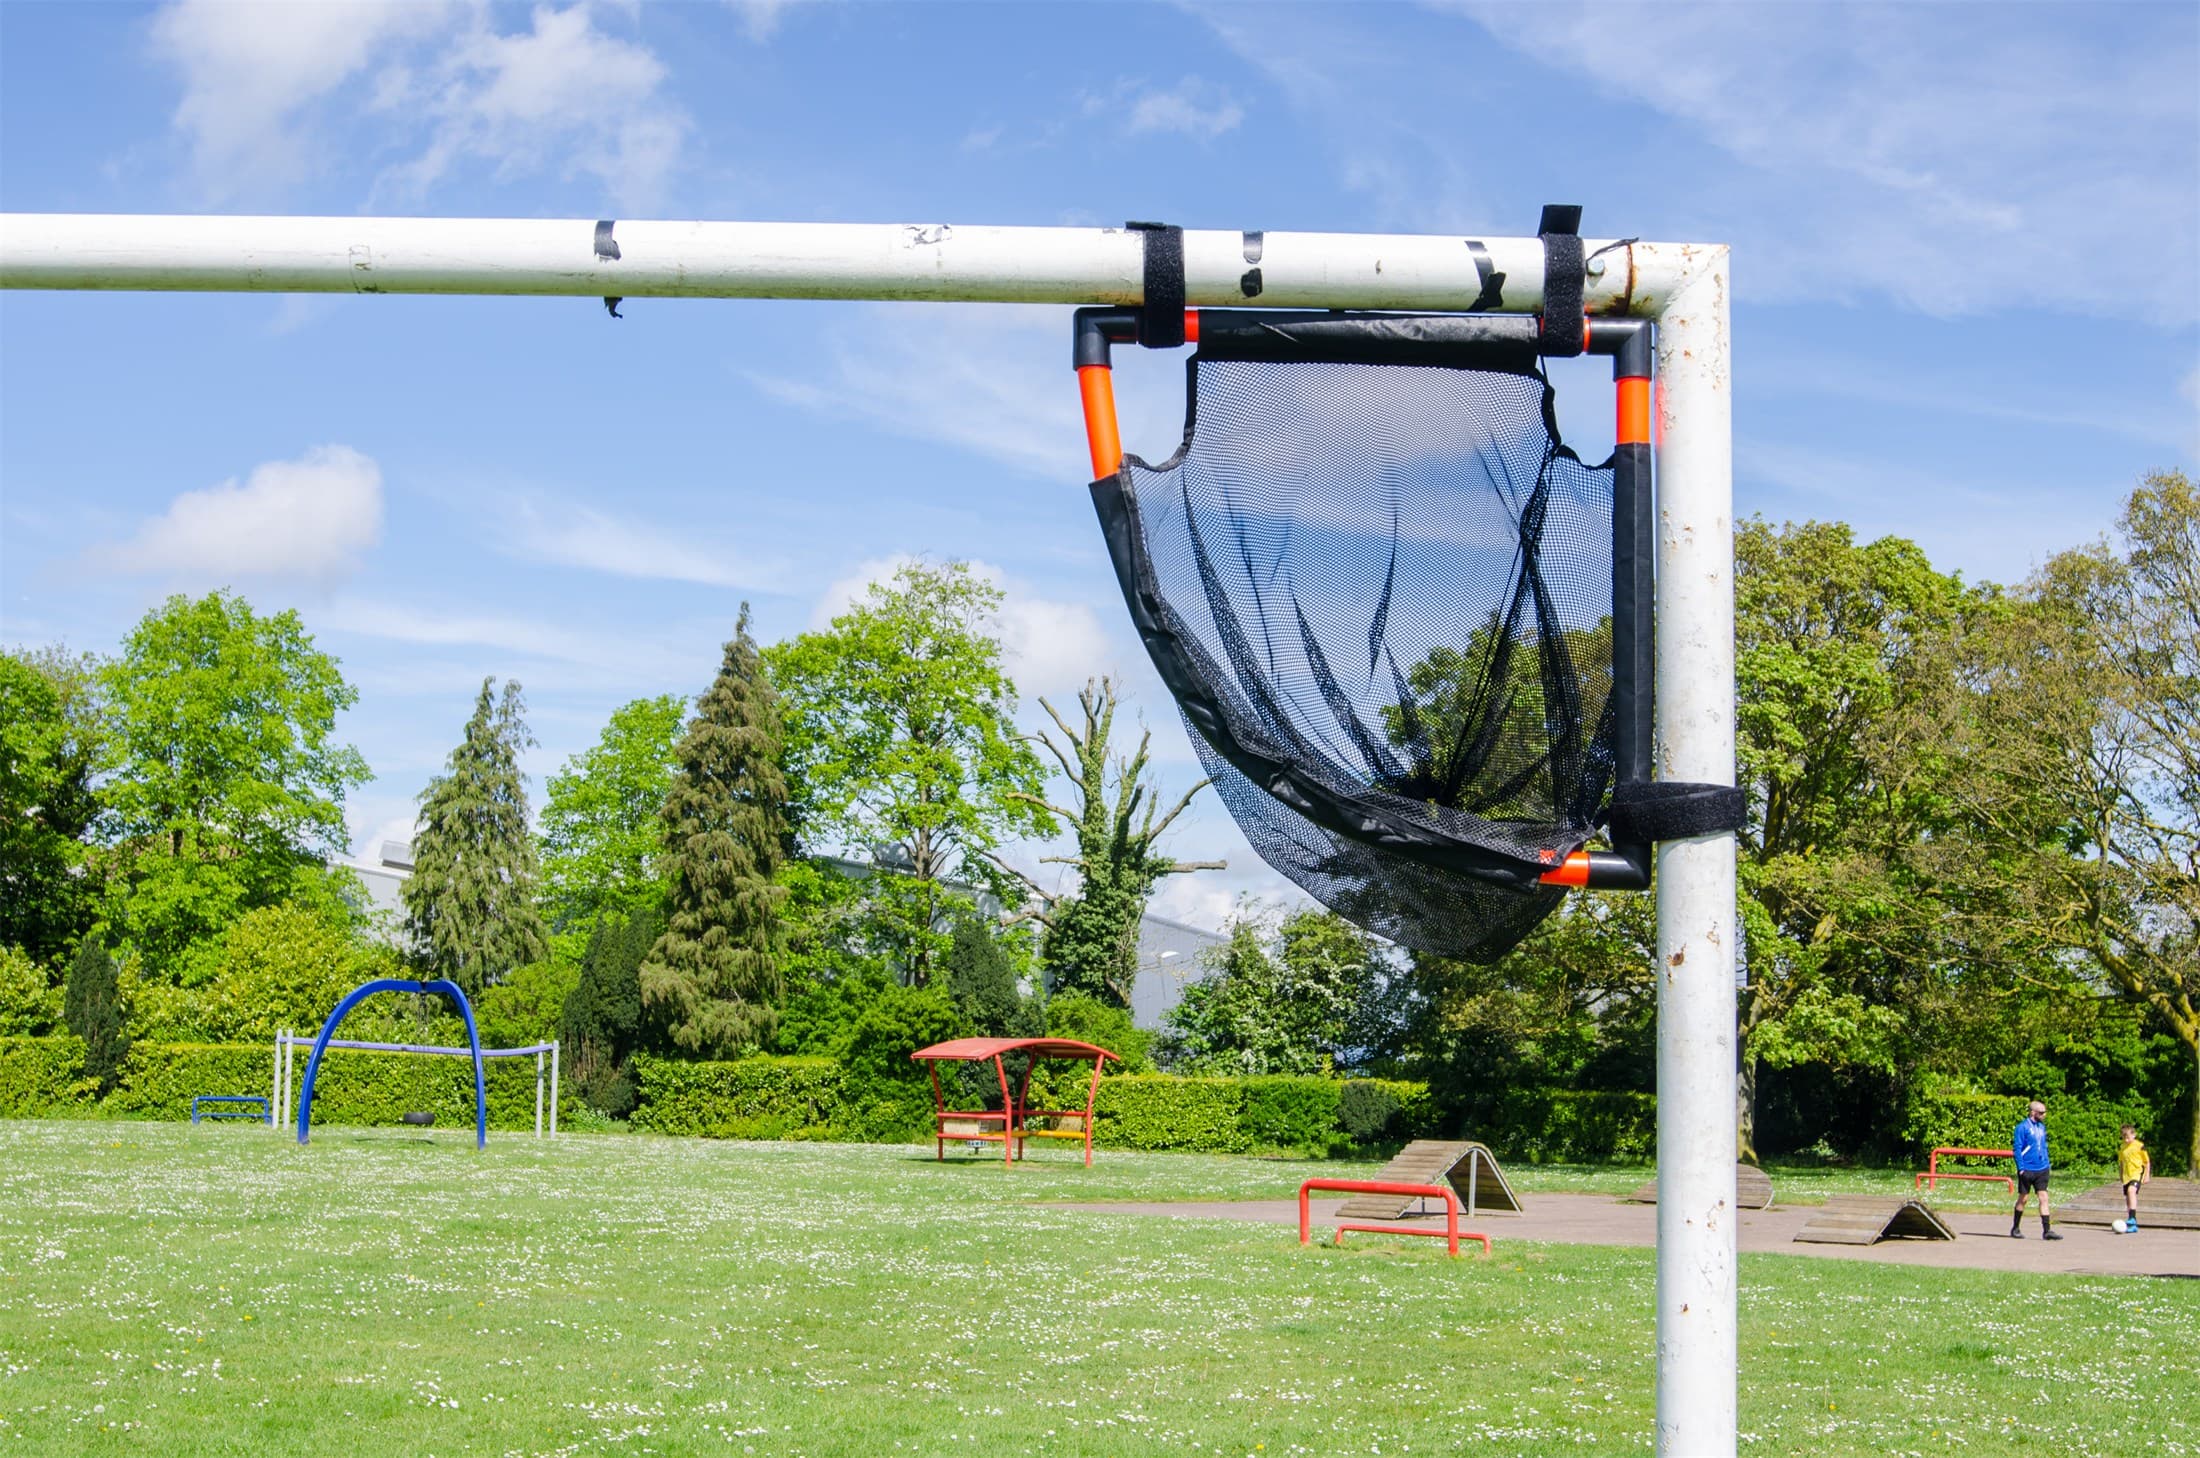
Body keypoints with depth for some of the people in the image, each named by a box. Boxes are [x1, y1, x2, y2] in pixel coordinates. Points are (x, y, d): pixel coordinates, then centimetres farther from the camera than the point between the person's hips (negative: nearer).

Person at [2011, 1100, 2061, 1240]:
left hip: (2042, 1169, 5)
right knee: (2023, 1198, 5)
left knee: (2044, 1197, -2)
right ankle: (2015, 1229, 19)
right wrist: (2021, 1168, -15)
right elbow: (2016, 1148, -11)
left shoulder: (2042, 1127, 11)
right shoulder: (2023, 1127, -10)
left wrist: (2046, 1164, 14)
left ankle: (2046, 1231, -3)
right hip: (2027, 1170, -5)